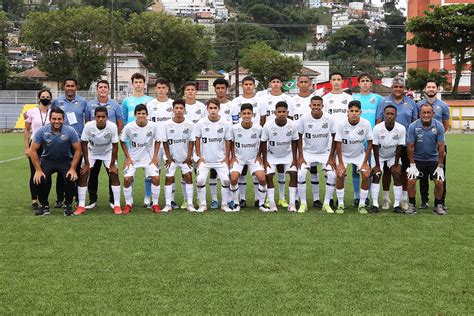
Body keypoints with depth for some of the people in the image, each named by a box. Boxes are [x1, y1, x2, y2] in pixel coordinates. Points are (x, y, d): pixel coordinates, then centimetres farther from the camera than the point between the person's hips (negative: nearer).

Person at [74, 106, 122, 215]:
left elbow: (115, 146, -19)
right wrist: (86, 164, -15)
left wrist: (112, 164, -16)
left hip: (107, 152, 0)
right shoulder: (88, 126, -30)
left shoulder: (112, 127, -30)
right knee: (83, 175, -9)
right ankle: (81, 206, 0)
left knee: (114, 175, -11)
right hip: (91, 151, 0)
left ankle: (117, 205, -3)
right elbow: (84, 144, -17)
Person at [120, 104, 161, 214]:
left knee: (156, 178, -15)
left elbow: (157, 141, 1)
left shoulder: (153, 126, -14)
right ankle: (128, 204, 7)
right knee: (127, 179, -14)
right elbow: (122, 141, -1)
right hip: (133, 158, 0)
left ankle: (155, 204, 2)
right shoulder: (129, 127, -16)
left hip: (148, 157, 0)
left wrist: (155, 157, -3)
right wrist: (127, 157, -4)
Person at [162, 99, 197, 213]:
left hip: (185, 157, 0)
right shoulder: (167, 124, -10)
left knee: (188, 177, -4)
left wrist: (189, 157, -5)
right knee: (169, 178, -2)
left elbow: (191, 141, -3)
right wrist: (169, 157, -5)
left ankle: (190, 204, 1)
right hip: (172, 157, 0)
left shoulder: (189, 124, -9)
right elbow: (165, 142, -3)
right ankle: (168, 204, 5)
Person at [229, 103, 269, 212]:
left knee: (262, 179, -16)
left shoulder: (258, 128, -13)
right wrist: (233, 157, -1)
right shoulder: (235, 128, -13)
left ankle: (261, 204, 5)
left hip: (254, 158, 0)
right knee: (233, 178, -20)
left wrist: (259, 156, 1)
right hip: (238, 158, 0)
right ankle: (236, 204, 1)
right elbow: (231, 142, 4)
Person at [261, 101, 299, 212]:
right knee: (269, 175, -12)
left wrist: (294, 159, -6)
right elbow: (264, 142, -12)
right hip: (272, 154, -1)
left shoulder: (292, 125, -20)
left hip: (287, 154, 1)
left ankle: (292, 203, -5)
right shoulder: (268, 125, -24)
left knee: (293, 174, -12)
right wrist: (264, 160, -11)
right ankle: (272, 204, -3)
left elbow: (294, 142, -6)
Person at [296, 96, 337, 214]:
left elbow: (334, 138, -4)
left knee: (332, 175, -17)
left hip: (325, 153, 0)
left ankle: (326, 204, 0)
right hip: (308, 152, 0)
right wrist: (300, 156, -7)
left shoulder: (329, 119, -13)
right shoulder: (304, 119, -12)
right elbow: (299, 138, -1)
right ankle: (303, 204, -3)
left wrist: (331, 157, -7)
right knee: (300, 174, -18)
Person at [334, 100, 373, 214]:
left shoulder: (366, 124, -19)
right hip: (344, 154, -1)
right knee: (340, 174, -19)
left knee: (366, 175, -15)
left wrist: (365, 162, -11)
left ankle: (362, 204, 0)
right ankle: (340, 204, -4)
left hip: (360, 154, 1)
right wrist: (340, 163, -17)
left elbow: (369, 143, -9)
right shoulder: (341, 124, -22)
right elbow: (338, 144, -15)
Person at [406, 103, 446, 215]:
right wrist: (412, 165, -9)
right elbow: (410, 147, -8)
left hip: (433, 159, 1)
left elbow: (441, 147, -8)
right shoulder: (413, 126, -13)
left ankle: (438, 205, 11)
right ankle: (412, 205, 3)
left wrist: (440, 167, -9)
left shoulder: (438, 126, -10)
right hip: (417, 159, 0)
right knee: (411, 181, -15)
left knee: (439, 182, -10)